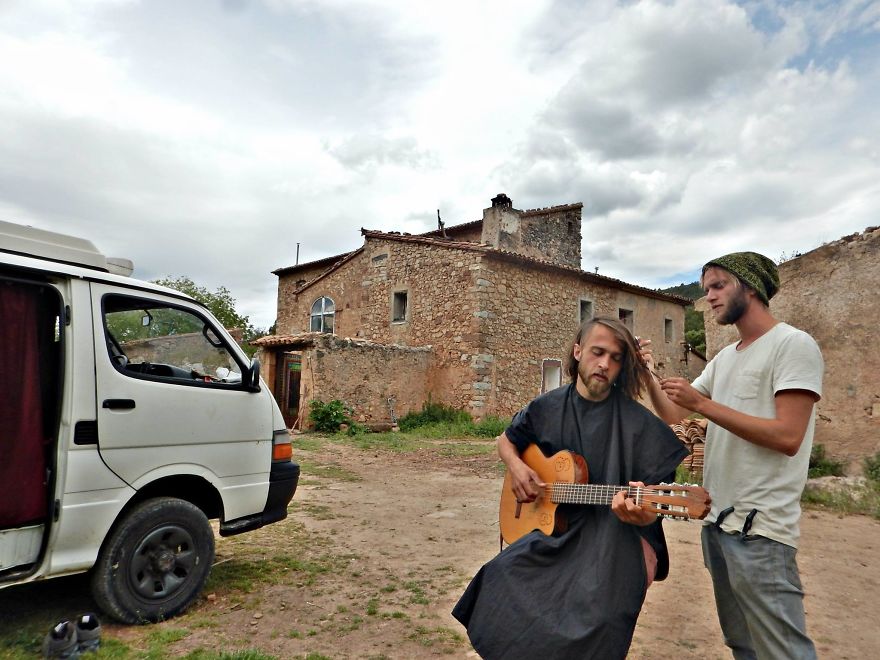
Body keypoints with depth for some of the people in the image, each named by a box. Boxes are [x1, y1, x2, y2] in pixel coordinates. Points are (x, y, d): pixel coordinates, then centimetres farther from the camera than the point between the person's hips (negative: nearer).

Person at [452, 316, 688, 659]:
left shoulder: (638, 422, -11)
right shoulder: (546, 408, 1)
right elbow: (506, 440, 16)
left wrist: (642, 513, -34)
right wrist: (516, 466, -5)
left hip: (611, 541, -3)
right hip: (553, 530, 4)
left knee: (594, 624, -20)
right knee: (502, 578, -11)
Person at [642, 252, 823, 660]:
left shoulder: (794, 345, -11)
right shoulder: (724, 358, 13)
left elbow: (788, 436, -21)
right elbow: (671, 414, 14)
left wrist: (702, 403, -21)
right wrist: (648, 375, -3)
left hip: (760, 527, -8)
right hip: (717, 520, 8)